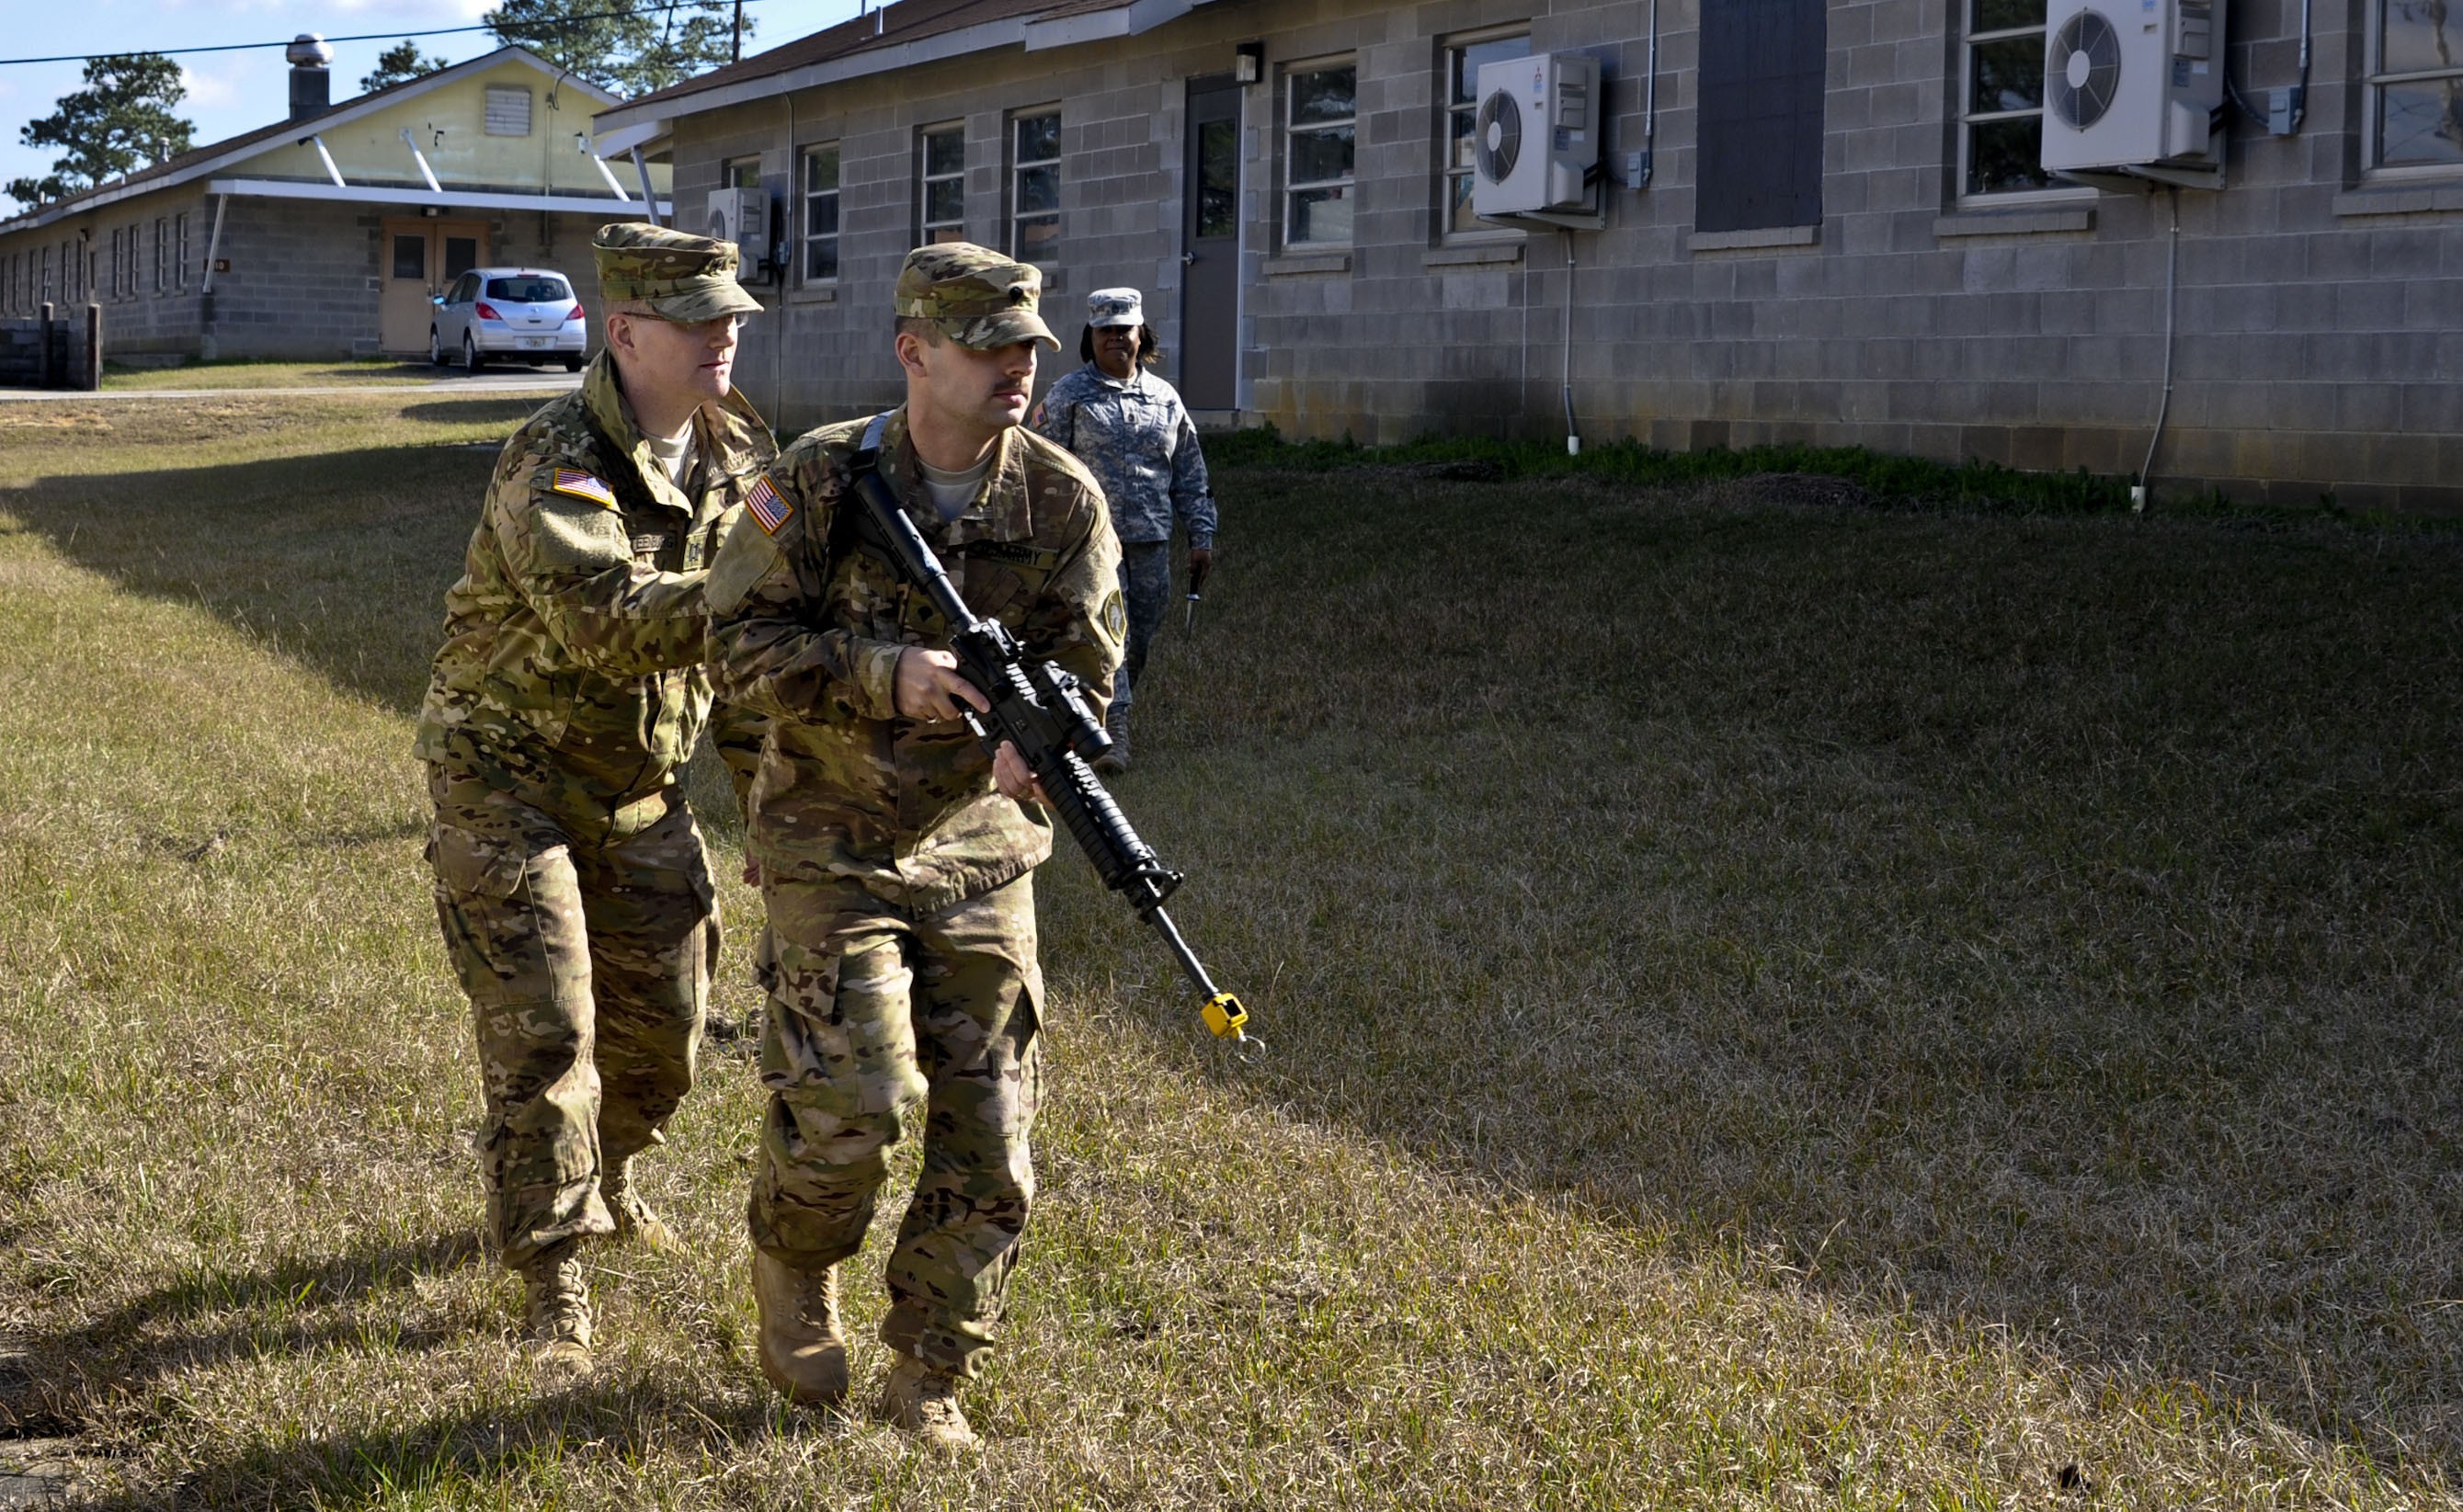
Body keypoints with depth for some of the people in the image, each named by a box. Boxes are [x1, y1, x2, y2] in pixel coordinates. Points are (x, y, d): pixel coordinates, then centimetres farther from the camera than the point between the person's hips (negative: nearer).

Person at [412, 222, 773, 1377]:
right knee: (544, 1029, -9)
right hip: (509, 774, -7)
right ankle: (553, 1275, 3)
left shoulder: (739, 458, -1)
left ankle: (602, 1173, 42)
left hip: (639, 784, 7)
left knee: (664, 1012, 13)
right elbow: (607, 621, -39)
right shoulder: (553, 463, -24)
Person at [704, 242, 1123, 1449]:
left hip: (980, 854, 3)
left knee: (987, 1135, 2)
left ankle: (928, 1382, 19)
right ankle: (793, 1267, 19)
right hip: (834, 845, -3)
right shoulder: (820, 482, -11)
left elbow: (1086, 666, -5)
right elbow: (740, 645, -13)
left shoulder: (1061, 500, -5)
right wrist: (888, 675, -28)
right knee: (854, 1104, -14)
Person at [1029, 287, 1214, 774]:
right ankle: (1113, 734, -16)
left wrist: (1201, 535, 11)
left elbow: (1190, 475, 17)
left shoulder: (1166, 398, 13)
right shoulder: (1068, 396, 1)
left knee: (1141, 642, 8)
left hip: (1151, 541, 5)